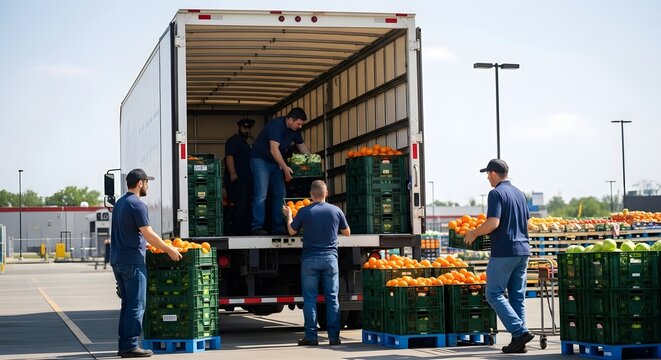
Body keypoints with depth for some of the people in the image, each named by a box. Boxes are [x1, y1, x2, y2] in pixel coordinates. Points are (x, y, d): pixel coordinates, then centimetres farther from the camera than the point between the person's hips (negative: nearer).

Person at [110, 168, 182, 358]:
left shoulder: (119, 203, 17)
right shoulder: (137, 205, -13)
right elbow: (149, 235, -16)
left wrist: (143, 245, 27)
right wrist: (169, 250, -7)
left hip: (117, 261, 9)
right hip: (133, 261, -9)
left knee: (127, 303, 13)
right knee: (136, 305, -5)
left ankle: (123, 345, 14)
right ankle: (130, 346, -6)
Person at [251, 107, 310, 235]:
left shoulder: (295, 129, 1)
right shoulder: (276, 125, -25)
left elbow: (302, 145, 16)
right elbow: (274, 149, -31)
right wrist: (285, 168, -34)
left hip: (275, 162, 9)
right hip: (260, 159, -9)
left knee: (280, 194, 4)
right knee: (261, 194, -15)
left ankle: (278, 227, 7)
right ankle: (257, 227, -15)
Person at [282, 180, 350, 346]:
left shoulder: (304, 212, -5)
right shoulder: (336, 210, 0)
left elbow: (292, 231, 8)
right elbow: (347, 233, 12)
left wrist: (289, 215, 25)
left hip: (310, 259, -1)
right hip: (330, 258, 1)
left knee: (310, 298, 4)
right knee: (332, 298, 5)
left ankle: (311, 336, 2)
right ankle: (334, 336, 3)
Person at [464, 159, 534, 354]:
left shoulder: (496, 193, -10)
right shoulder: (519, 193, 14)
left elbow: (493, 223, -19)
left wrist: (474, 233, -5)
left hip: (504, 252, -8)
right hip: (523, 250, 8)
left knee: (494, 294, 0)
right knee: (517, 296, 9)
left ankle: (520, 331, -12)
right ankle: (518, 342, 8)